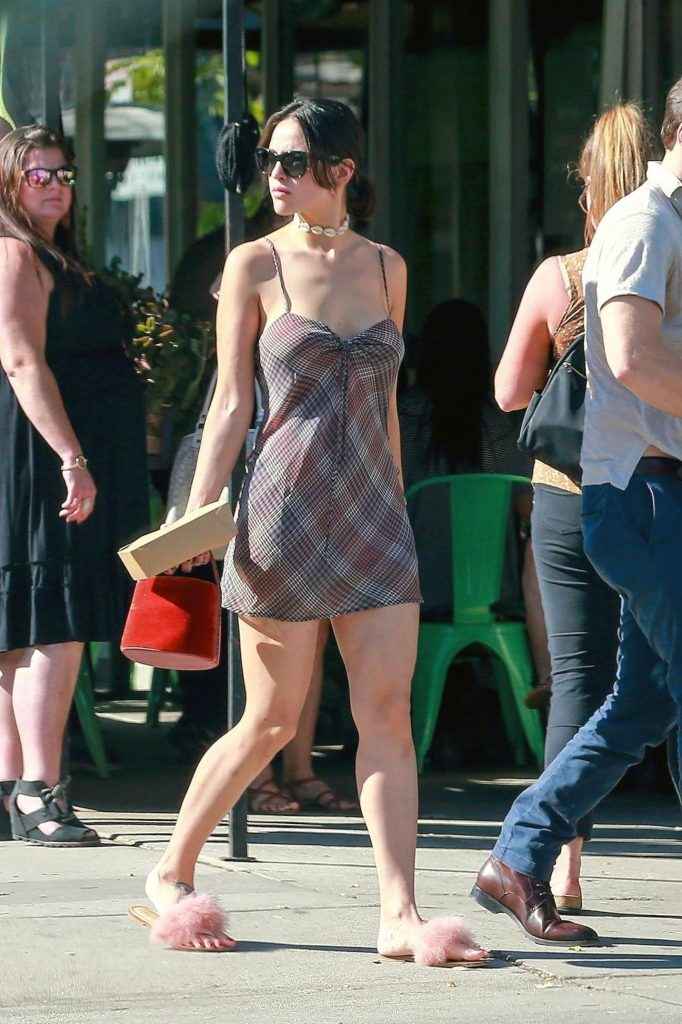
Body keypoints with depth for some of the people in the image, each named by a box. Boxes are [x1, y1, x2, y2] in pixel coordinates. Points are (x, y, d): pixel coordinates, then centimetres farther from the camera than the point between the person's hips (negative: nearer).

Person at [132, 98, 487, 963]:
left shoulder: (385, 268, 10)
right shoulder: (256, 265, 0)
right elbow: (232, 403, -2)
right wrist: (197, 518, -9)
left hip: (374, 516, 4)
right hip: (287, 509, -4)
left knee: (389, 712, -5)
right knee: (272, 721, 2)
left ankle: (400, 915, -6)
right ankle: (170, 874, 20)